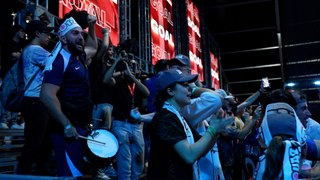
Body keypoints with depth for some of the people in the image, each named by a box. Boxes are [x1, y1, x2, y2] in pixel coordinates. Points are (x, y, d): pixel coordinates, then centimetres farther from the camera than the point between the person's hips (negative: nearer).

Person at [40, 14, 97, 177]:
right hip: (68, 129, -9)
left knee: (84, 172, 18)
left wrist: (91, 26, 22)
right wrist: (67, 125, -25)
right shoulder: (59, 59, -15)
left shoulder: (79, 57, 12)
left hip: (82, 127, 10)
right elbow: (47, 95, -25)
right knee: (72, 175, -8)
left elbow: (92, 47, 36)